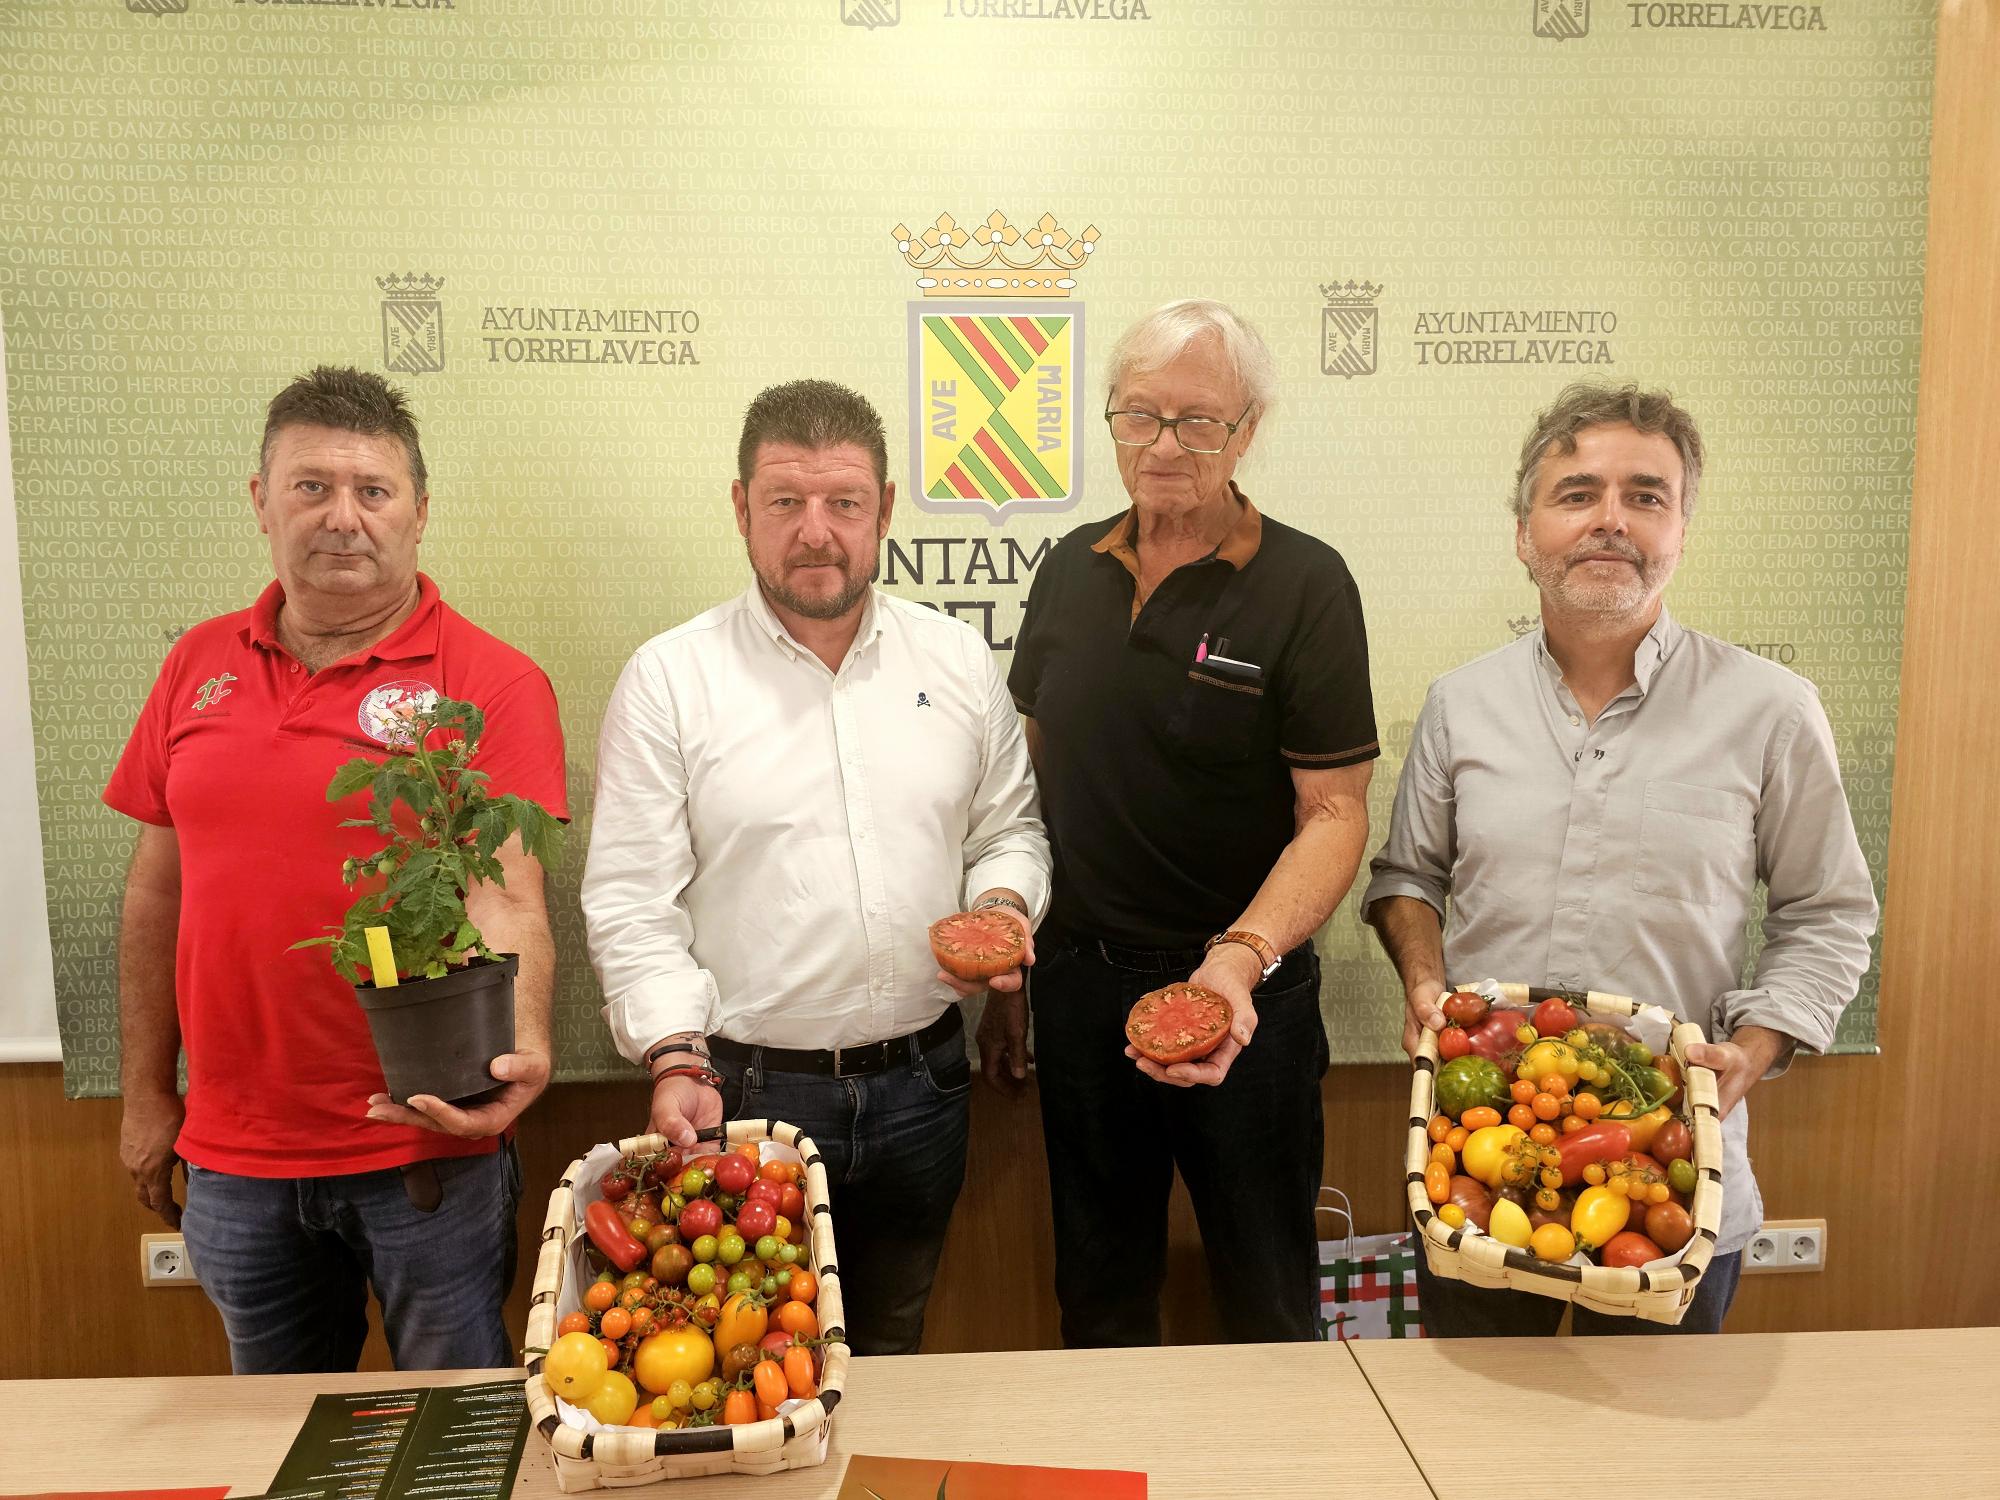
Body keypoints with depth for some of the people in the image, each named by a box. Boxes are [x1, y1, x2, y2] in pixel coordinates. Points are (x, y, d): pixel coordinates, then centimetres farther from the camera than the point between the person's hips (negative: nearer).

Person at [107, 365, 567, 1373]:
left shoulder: (492, 683, -10)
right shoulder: (199, 666, 4)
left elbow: (503, 898, -18)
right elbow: (158, 887, 10)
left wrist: (518, 1048, -36)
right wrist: (146, 1092, 13)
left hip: (424, 1146, -4)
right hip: (233, 1153, 5)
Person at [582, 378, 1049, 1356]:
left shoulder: (959, 663, 3)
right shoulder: (667, 681, -7)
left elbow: (1010, 828, 12)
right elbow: (631, 903, -9)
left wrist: (1004, 903, -8)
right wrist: (676, 1059, -19)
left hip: (921, 1084, 3)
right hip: (745, 1093, -3)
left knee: (890, 1354, 22)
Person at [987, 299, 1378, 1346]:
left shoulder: (1304, 584, -9)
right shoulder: (1072, 568, 5)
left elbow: (1335, 812, -13)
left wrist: (1243, 956, -29)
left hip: (1244, 995, -4)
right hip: (1079, 982, 4)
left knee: (1266, 1298, 14)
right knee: (1098, 1295, 19)